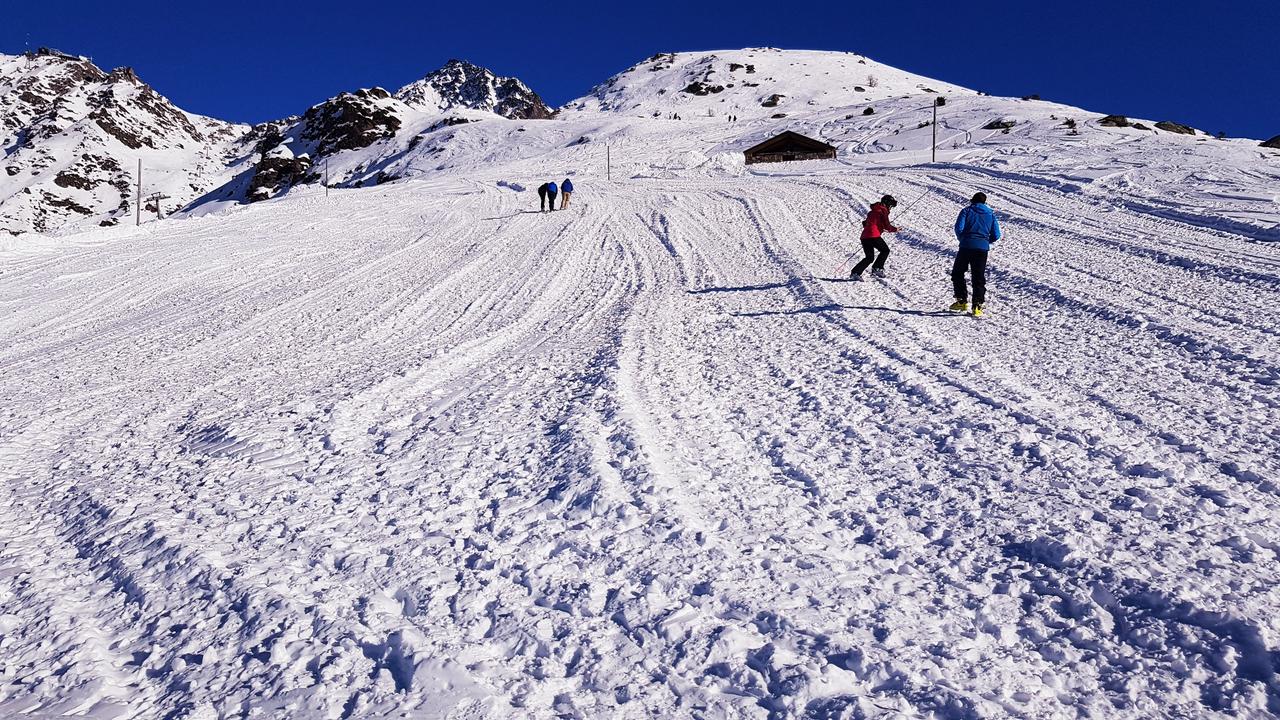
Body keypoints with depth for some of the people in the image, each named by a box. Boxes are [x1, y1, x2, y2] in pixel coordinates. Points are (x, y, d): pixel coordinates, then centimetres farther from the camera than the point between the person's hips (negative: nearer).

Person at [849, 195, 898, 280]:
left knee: (869, 258, 15)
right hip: (873, 236, -8)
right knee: (885, 250, 13)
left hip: (864, 236, 8)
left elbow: (864, 223, 28)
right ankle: (877, 268, 1)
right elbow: (887, 226, -7)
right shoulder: (883, 211, 0)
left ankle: (855, 273, 2)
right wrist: (895, 229, 12)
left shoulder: (872, 211, 23)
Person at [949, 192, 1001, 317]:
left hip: (966, 246, -2)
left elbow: (959, 228, -9)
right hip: (983, 248, 2)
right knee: (979, 278, 6)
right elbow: (996, 235, 7)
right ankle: (977, 306, -2)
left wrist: (962, 239, 10)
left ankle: (962, 301, 8)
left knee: (957, 273, 14)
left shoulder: (967, 211, 4)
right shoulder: (991, 214, 13)